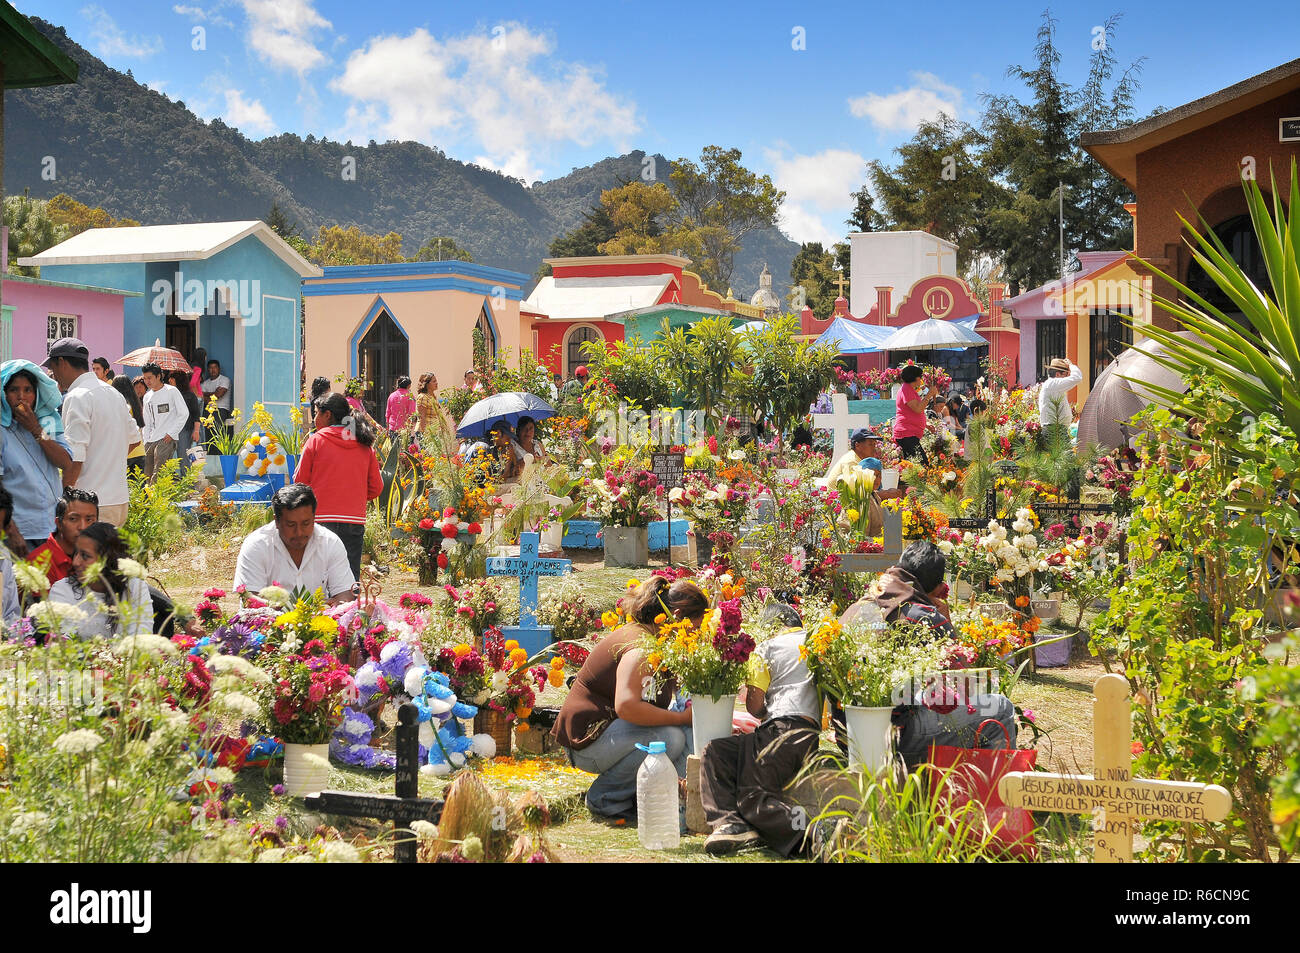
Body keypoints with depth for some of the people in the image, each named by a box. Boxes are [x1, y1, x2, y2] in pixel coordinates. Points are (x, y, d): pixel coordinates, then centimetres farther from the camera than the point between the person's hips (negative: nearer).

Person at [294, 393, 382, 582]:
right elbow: (376, 487, 13)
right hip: (355, 521, 3)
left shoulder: (316, 440, -1)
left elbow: (300, 481, 3)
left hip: (323, 520, -3)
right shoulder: (365, 444, 9)